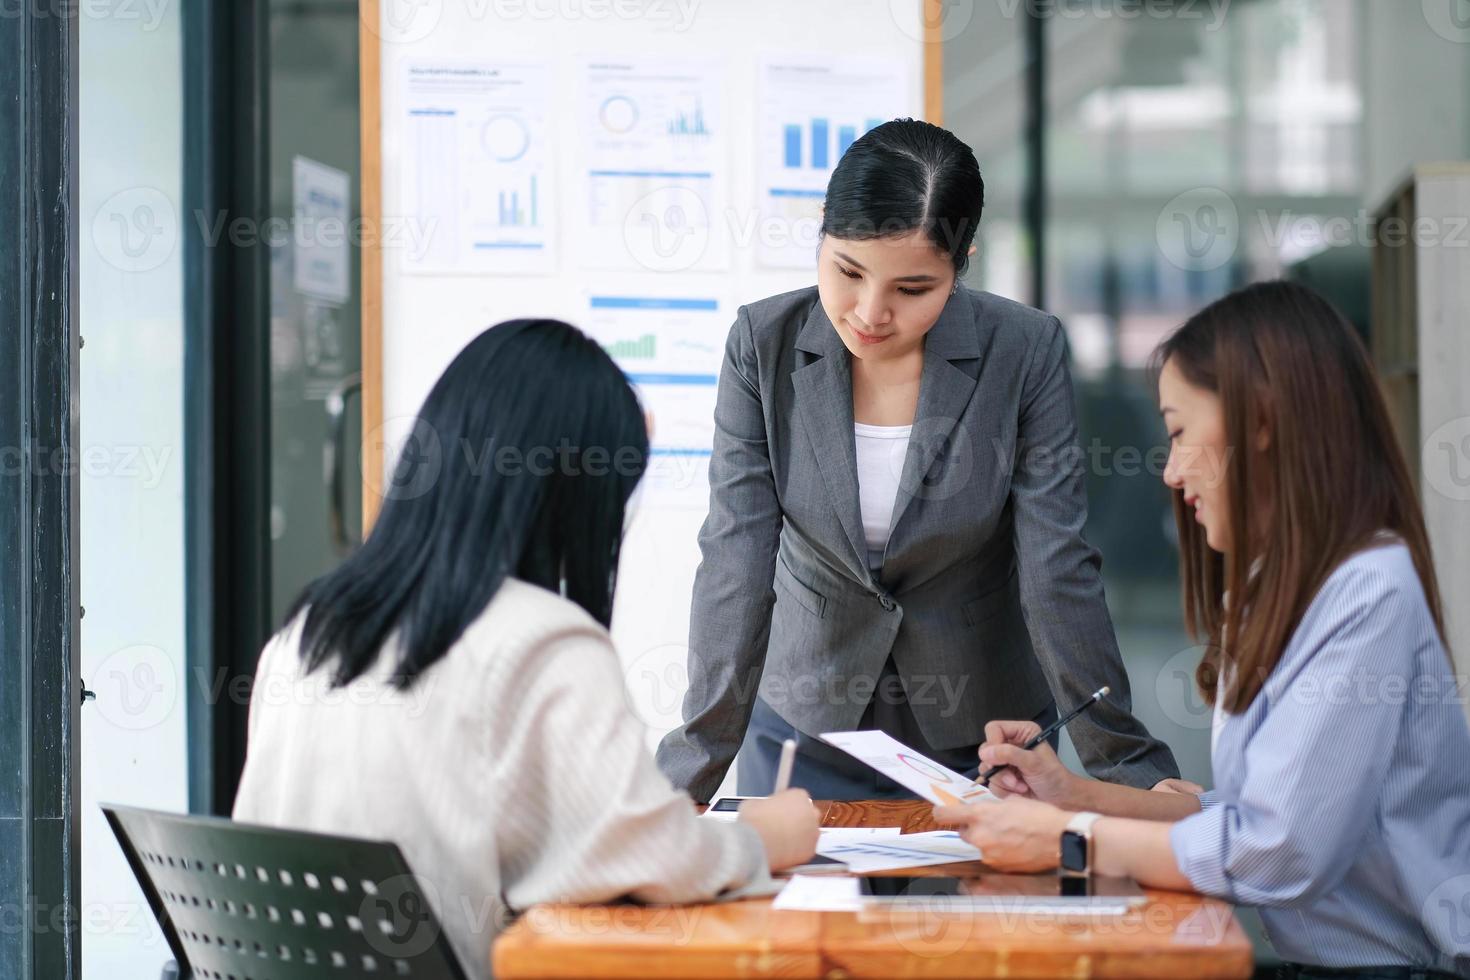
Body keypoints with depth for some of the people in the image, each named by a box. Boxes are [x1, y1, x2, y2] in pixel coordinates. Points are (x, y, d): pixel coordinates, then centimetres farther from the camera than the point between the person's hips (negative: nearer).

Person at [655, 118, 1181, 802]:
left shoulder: (1025, 353, -16)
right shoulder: (764, 344, -13)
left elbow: (1057, 573, -15)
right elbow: (735, 564, -16)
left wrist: (1130, 769, -19)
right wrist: (691, 776, -23)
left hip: (981, 739, -1)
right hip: (805, 731, 1)